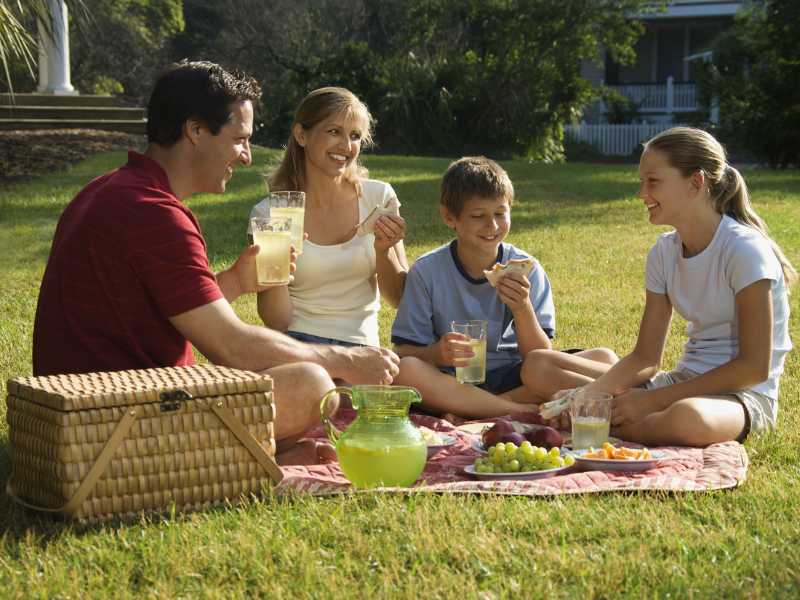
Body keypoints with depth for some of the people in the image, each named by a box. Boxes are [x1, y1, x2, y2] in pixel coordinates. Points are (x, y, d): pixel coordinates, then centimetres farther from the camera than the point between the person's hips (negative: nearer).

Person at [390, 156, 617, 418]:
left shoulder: (525, 270, -1)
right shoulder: (426, 271, -4)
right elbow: (404, 353, -5)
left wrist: (523, 309, -21)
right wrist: (436, 354, -26)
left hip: (513, 380, 2)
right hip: (452, 381, -2)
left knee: (602, 359, -18)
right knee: (403, 371, -34)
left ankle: (466, 413, -24)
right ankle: (524, 412, -26)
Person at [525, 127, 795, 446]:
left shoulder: (744, 250, -15)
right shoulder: (664, 252, 6)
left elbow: (755, 367, -18)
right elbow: (645, 358, 5)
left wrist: (651, 400, -20)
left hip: (745, 395, -7)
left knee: (688, 418, -44)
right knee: (541, 365, -2)